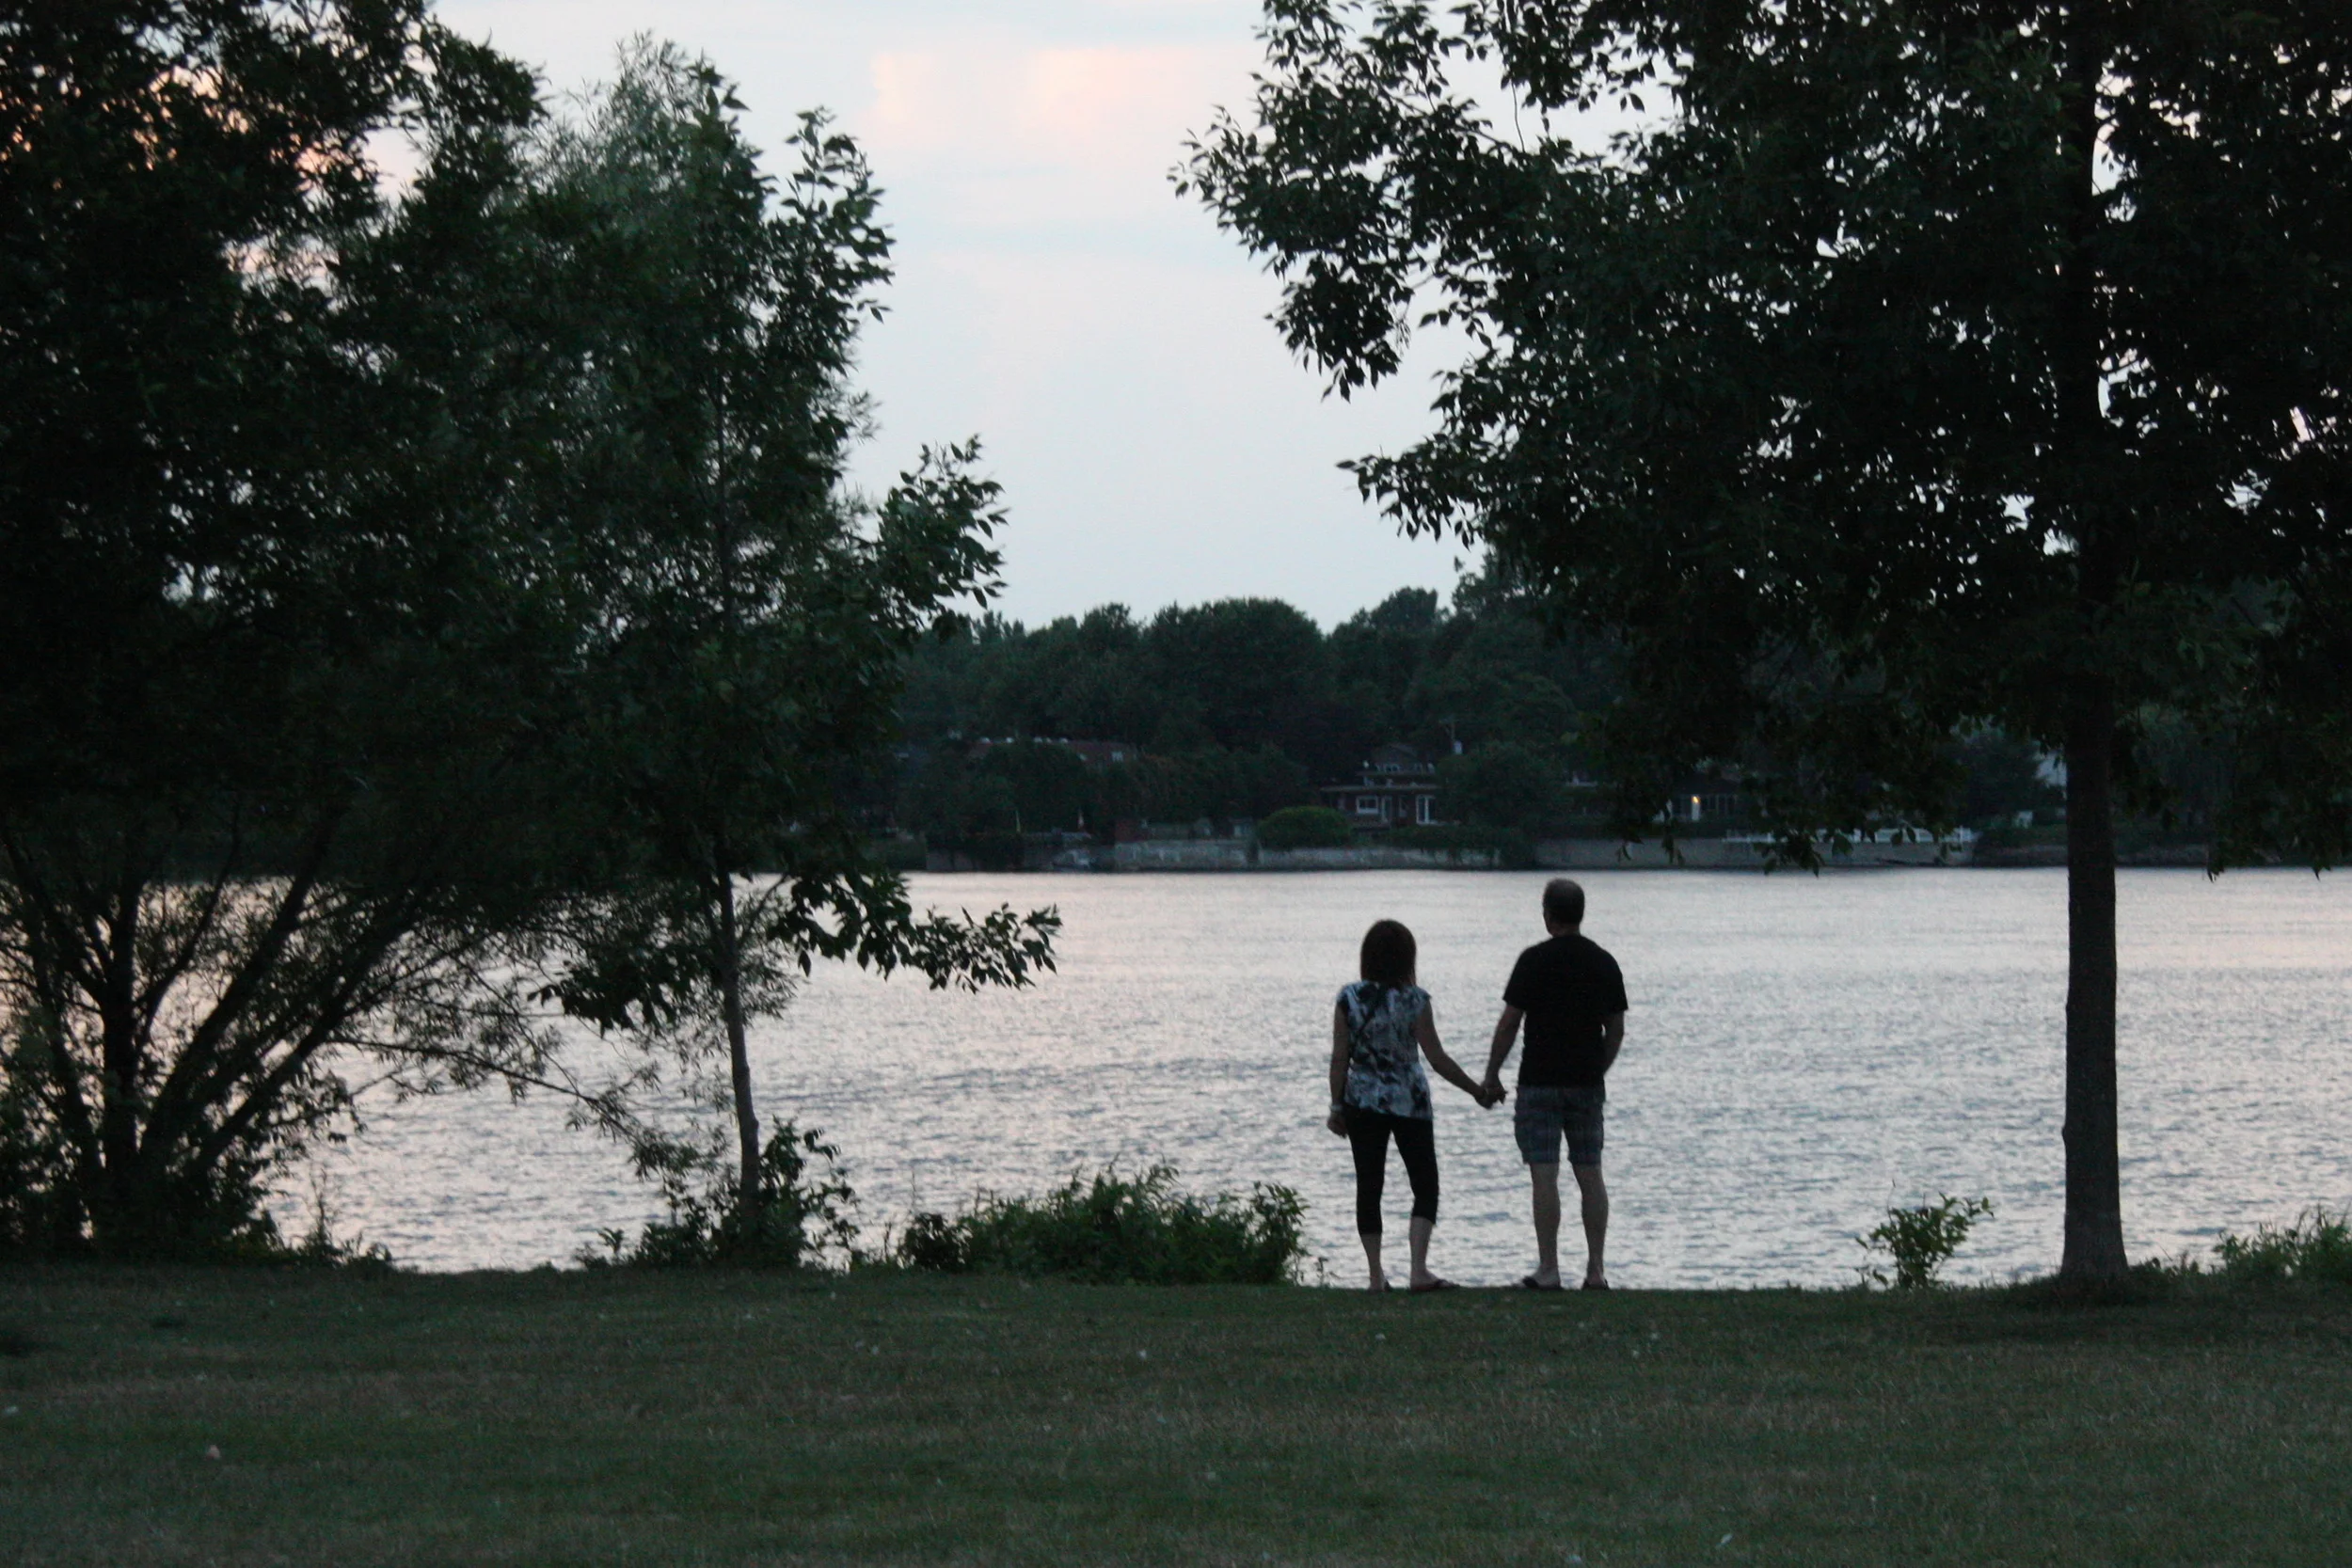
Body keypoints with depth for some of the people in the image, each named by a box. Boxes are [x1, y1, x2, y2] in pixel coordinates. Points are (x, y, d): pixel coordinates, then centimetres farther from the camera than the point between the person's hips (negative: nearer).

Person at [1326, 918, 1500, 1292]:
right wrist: (1477, 1090, -1)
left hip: (1362, 1102, 2)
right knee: (1425, 1185, 6)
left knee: (1369, 1186, 8)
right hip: (1409, 1102, -2)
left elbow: (1340, 1057, -3)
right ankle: (1419, 1270, -8)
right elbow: (1436, 1058, -9)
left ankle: (1376, 1275, 6)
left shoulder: (1349, 998, -4)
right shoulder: (1414, 1000, -10)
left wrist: (1337, 1107, 5)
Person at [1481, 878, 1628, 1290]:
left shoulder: (1535, 960, -8)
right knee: (1590, 1174, 8)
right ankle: (1596, 1270, 6)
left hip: (1540, 1082, -4)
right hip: (1587, 1083, 4)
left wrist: (1492, 1075, 1)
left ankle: (1548, 1271, -7)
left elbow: (1509, 1023, -8)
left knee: (1544, 1175, -5)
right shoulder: (1604, 962, 6)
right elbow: (1616, 1030, 10)